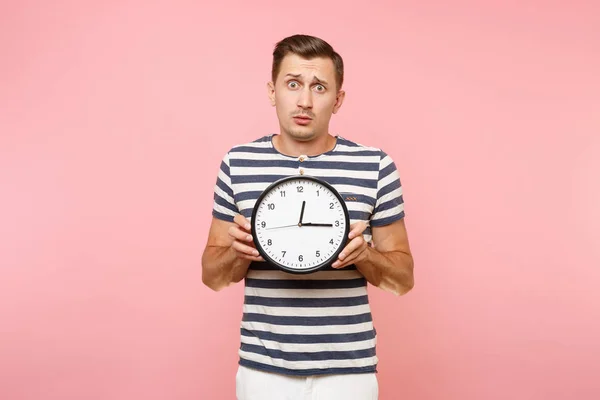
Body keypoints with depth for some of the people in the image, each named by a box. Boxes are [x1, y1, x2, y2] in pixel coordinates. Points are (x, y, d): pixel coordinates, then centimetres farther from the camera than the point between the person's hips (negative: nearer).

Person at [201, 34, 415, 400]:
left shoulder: (375, 166, -5)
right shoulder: (238, 163, -2)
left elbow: (404, 278, 1)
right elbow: (212, 275, 4)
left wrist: (364, 253, -18)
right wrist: (239, 251, -16)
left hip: (348, 370, -1)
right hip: (262, 369, 1)